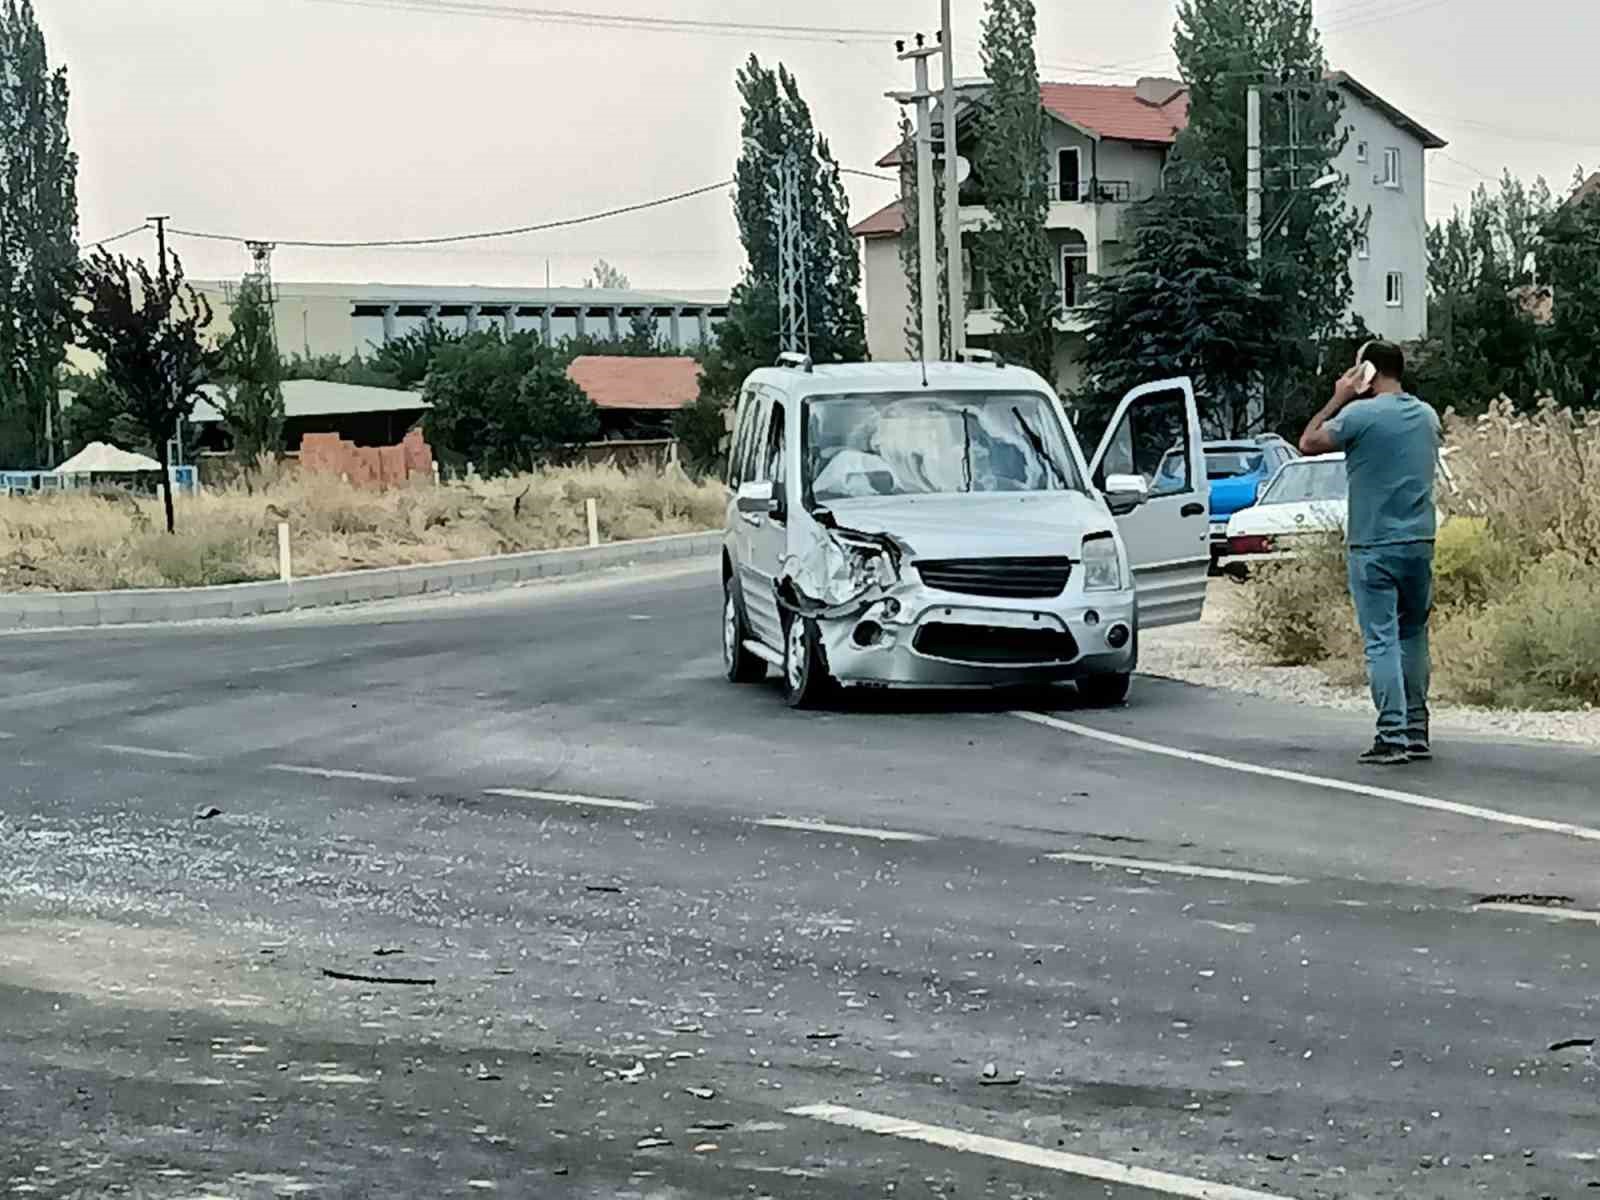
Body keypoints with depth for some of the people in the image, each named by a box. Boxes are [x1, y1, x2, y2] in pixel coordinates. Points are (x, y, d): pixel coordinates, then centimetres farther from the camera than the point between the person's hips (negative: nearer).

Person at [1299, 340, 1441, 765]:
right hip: (1420, 542, 6)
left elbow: (1308, 444, -1)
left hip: (1373, 546, -6)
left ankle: (1392, 737, -9)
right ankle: (1417, 733, 18)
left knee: (1382, 641, -5)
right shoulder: (1427, 416, 9)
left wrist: (1338, 399, 6)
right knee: (1413, 636, 15)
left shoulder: (1361, 415, -11)